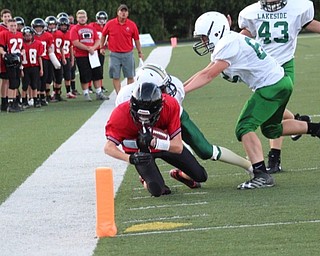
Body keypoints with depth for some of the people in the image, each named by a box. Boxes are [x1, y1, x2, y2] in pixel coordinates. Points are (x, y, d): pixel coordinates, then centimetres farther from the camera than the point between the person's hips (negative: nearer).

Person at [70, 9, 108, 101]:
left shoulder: (92, 28, 14)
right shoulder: (75, 29, -3)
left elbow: (97, 41, 11)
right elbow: (76, 43, -13)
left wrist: (93, 48, -10)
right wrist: (88, 48, -17)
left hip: (92, 55, 5)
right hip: (81, 56, -5)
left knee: (97, 74, 7)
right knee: (85, 76, -1)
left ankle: (99, 93, 16)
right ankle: (86, 94, 10)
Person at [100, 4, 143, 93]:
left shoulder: (132, 25, -2)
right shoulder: (110, 24, -3)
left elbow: (136, 39, 6)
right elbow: (103, 35, 12)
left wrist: (140, 52, 7)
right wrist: (102, 47, 11)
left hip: (128, 54, 0)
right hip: (114, 54, 0)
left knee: (130, 76, 4)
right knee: (115, 77, 1)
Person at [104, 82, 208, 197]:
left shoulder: (170, 106, -31)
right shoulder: (122, 114, -34)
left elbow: (178, 147, -30)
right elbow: (109, 147, -37)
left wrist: (154, 142, -46)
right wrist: (130, 158, -54)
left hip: (165, 144, 2)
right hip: (139, 152, -2)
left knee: (200, 176, 5)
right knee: (157, 190, -24)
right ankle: (148, 179, 12)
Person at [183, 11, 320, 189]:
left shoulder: (228, 45, -16)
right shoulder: (229, 41, 14)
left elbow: (208, 76, -16)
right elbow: (206, 72, 18)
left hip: (270, 86, -10)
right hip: (282, 82, 10)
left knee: (245, 128, -14)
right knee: (271, 129, 27)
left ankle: (262, 175, -22)